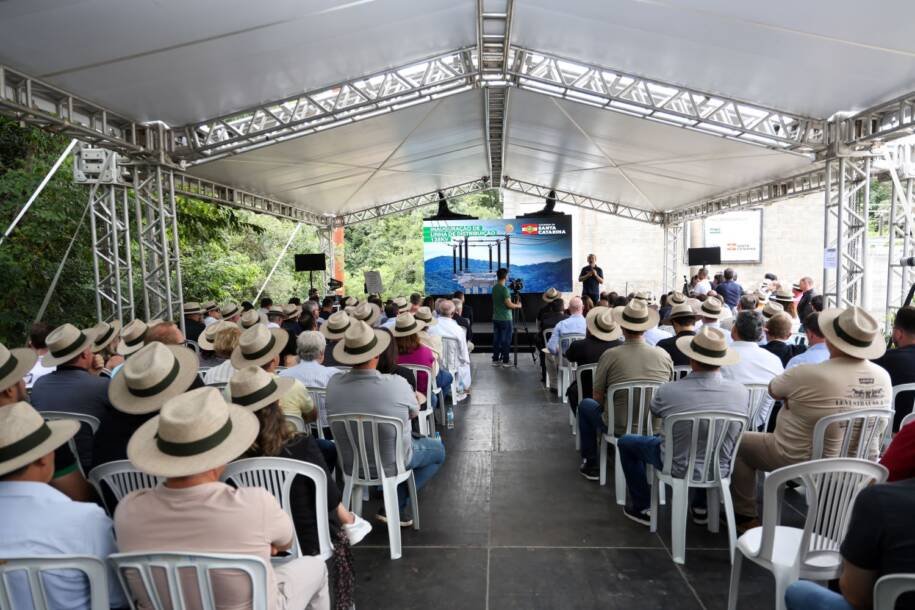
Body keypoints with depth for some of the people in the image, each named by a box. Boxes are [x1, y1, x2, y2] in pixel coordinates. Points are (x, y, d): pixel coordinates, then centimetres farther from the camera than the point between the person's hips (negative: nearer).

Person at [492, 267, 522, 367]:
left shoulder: (494, 288, 7)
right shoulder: (504, 289, -17)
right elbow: (509, 304, -18)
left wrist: (514, 304, 20)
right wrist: (518, 305, 0)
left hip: (496, 318, 7)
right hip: (505, 319, -7)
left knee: (496, 339, 10)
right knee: (506, 340, 0)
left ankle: (495, 360, 14)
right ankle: (505, 361, 4)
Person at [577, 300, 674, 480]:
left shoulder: (610, 355, -15)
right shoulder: (664, 355, -6)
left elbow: (598, 398, -5)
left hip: (620, 429, -3)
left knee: (585, 404, 23)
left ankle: (591, 465, 26)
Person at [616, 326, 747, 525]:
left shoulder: (668, 391, -25)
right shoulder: (740, 391, -17)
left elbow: (654, 411, 1)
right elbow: (733, 436, 5)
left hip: (678, 468, -3)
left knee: (626, 442, 20)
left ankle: (642, 508, 27)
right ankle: (701, 507, 39)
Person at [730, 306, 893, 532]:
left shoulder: (808, 375, -29)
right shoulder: (884, 377, -9)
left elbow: (773, 390, -9)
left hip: (802, 462, -6)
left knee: (739, 442, 14)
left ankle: (745, 516, 22)